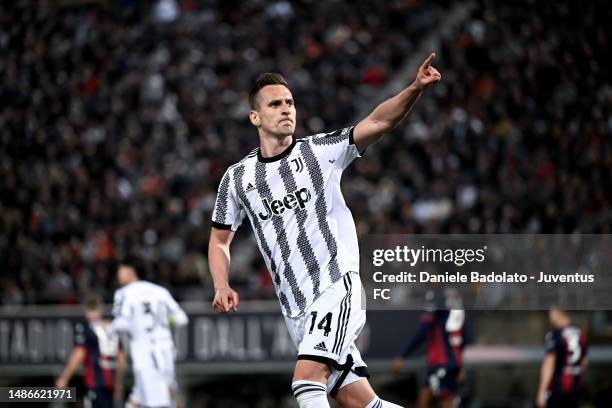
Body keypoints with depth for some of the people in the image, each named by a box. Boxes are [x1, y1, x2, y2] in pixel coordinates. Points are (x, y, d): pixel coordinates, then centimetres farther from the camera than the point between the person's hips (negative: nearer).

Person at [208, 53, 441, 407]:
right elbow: (220, 239, 20)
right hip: (297, 310, 4)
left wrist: (416, 88, -30)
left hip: (337, 285, -4)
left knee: (307, 379, -24)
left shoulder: (320, 151, 0)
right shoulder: (237, 178, 9)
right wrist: (223, 287, 2)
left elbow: (377, 123, -13)